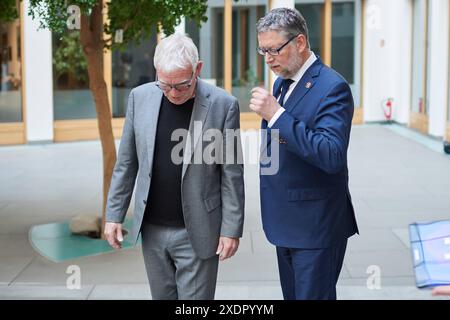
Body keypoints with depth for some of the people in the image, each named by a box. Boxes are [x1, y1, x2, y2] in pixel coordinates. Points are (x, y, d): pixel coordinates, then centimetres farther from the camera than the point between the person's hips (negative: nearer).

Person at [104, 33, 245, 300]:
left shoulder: (223, 105, -11)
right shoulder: (140, 97, -1)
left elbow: (232, 175, -7)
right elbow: (126, 163, 6)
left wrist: (231, 229, -8)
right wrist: (115, 214, 5)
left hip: (196, 233, -3)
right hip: (152, 229, 4)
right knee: (162, 296, 14)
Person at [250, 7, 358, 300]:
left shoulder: (332, 87, -17)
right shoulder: (282, 82, 11)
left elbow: (332, 156, -29)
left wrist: (276, 115, -29)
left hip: (315, 226, -9)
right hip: (286, 221, 9)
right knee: (292, 294, 17)